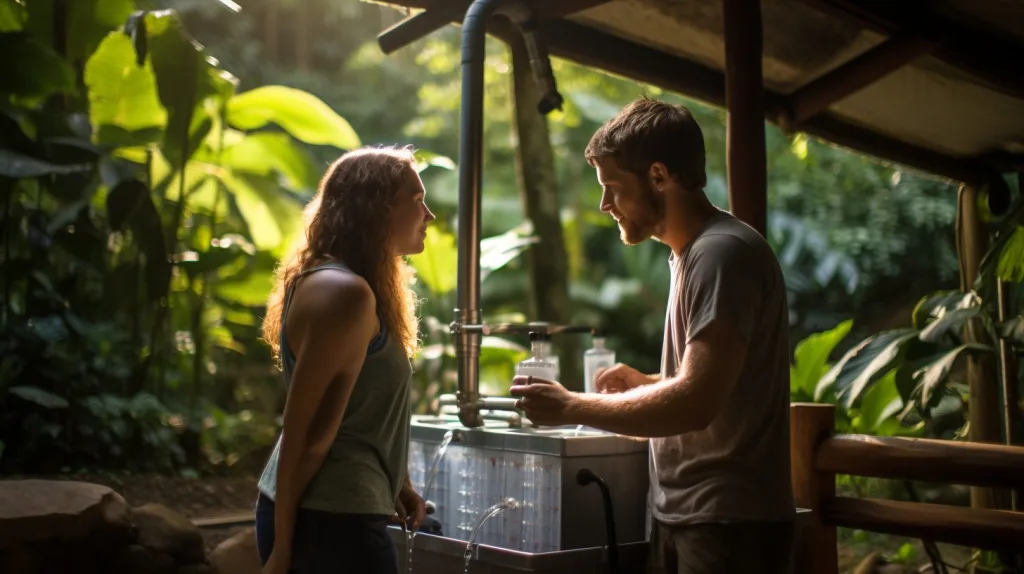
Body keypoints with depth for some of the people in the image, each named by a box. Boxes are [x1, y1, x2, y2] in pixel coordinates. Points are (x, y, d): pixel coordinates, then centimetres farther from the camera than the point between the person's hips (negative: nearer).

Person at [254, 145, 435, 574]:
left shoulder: (349, 287, 13)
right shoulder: (343, 292, -18)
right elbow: (303, 431, -19)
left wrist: (396, 484, 10)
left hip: (330, 513, 10)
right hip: (329, 522, -10)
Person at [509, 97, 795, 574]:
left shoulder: (725, 253, -17)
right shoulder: (693, 253, 12)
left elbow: (696, 402, -25)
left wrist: (570, 407, -16)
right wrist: (646, 383, 7)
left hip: (727, 522, -8)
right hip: (681, 514, 9)